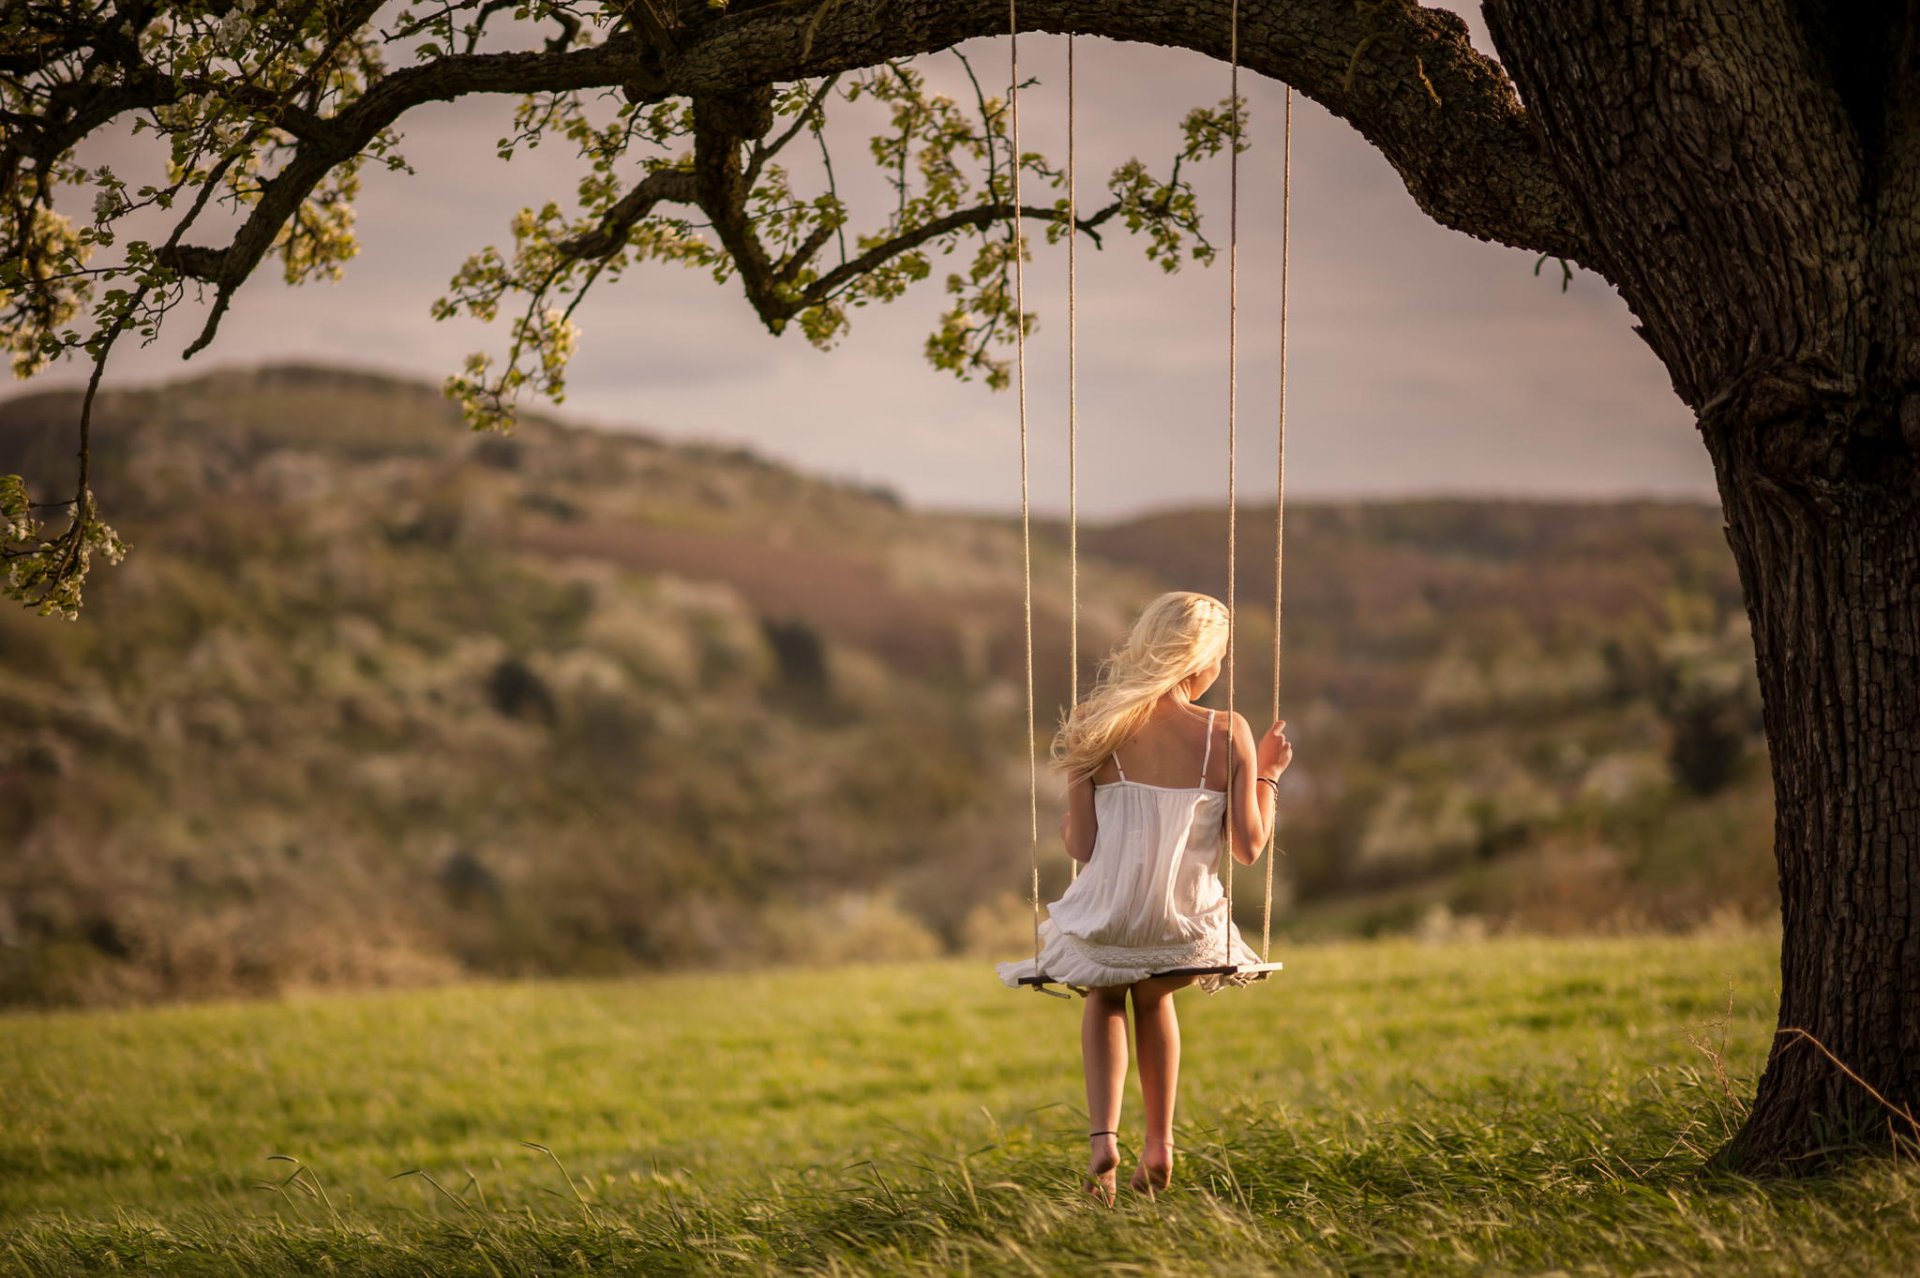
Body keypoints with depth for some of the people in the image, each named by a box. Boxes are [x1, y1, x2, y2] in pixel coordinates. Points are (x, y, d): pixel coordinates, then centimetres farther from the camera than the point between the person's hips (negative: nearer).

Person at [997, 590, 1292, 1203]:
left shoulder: (1098, 727, -7)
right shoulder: (1227, 734, -10)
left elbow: (1082, 847, -7)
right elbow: (1248, 847, -7)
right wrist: (1267, 774, 8)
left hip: (1107, 922, 0)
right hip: (1185, 931, 0)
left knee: (1104, 997, 35)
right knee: (1154, 997, 36)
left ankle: (1103, 1134, 13)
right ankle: (1159, 1143, 35)